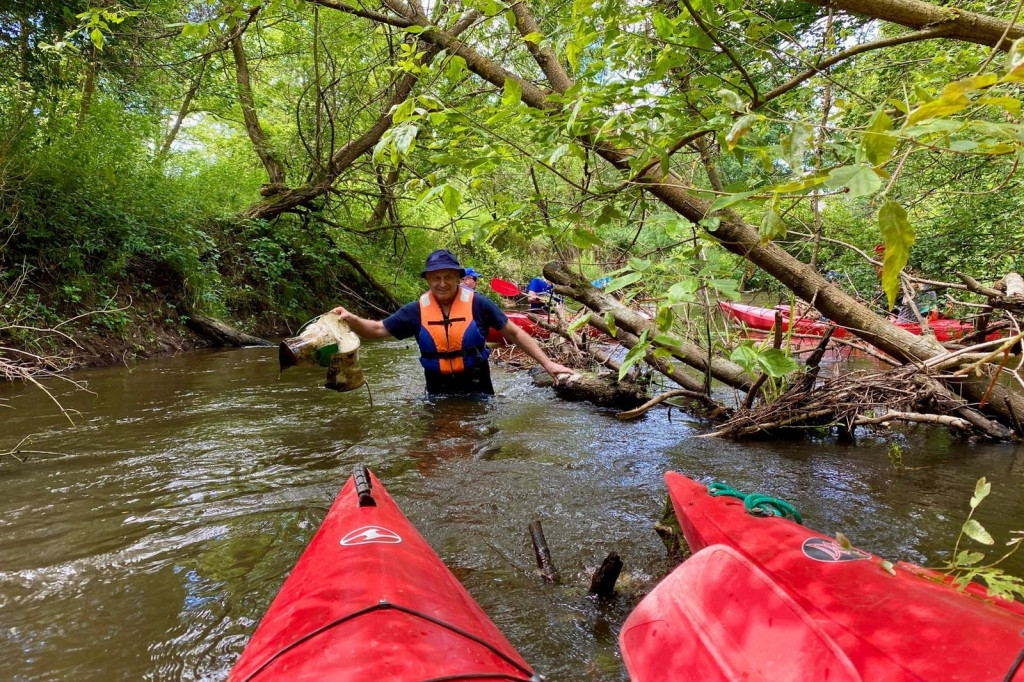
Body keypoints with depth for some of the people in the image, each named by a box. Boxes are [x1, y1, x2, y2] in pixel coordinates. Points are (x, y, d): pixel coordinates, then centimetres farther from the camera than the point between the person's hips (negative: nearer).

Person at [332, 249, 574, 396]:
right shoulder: (417, 310, -5)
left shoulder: (478, 304, -11)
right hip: (438, 390, 2)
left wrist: (547, 363, -11)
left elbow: (514, 333, -7)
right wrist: (351, 320, -20)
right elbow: (378, 329, 0)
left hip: (477, 386, -2)